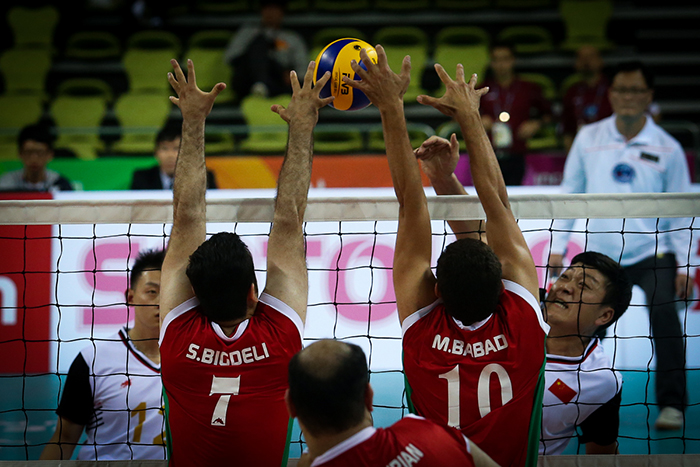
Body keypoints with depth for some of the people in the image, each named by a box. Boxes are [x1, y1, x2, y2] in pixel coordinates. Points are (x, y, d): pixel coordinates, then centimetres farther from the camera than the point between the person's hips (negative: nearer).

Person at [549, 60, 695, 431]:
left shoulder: (667, 148, -2)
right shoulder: (588, 139, 3)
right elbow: (569, 192, 10)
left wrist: (685, 266, -2)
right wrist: (557, 245, 6)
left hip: (653, 253, -3)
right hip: (600, 254, 3)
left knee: (664, 315, -25)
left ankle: (671, 405, -20)